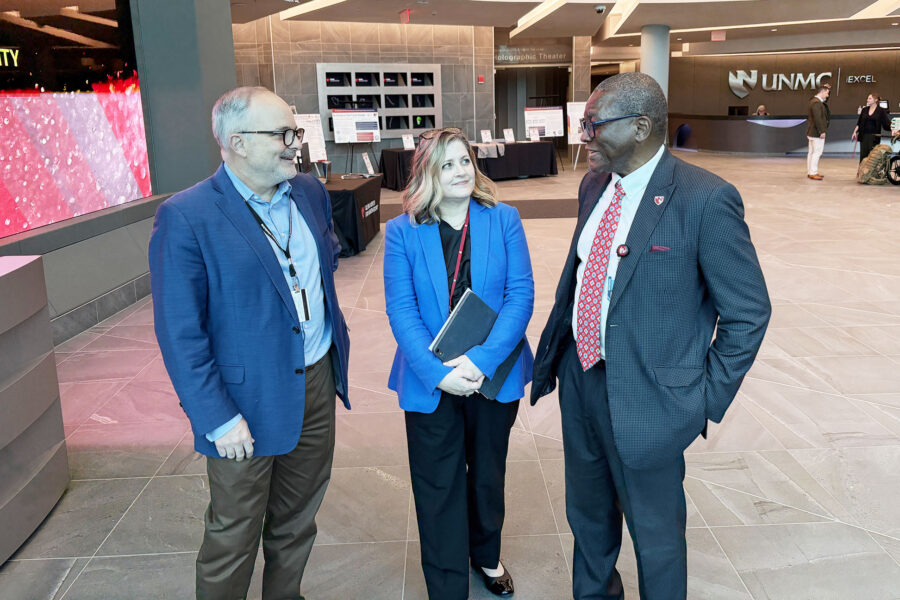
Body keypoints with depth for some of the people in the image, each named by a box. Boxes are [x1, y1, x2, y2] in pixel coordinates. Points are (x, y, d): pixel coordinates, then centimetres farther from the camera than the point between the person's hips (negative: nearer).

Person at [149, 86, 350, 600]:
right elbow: (180, 335, -17)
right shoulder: (185, 218, -17)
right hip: (248, 404, -6)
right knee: (234, 537, 14)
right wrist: (218, 419, -17)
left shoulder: (310, 193, 2)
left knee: (298, 519, 24)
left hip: (318, 383, 6)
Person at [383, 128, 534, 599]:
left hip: (494, 376, 2)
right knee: (439, 489, 9)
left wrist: (480, 361, -20)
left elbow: (521, 295, -10)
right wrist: (439, 373, -21)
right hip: (430, 383, -1)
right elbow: (401, 310, -10)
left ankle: (486, 555, 49)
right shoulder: (402, 231, -5)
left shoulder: (504, 220, -4)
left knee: (488, 475, 22)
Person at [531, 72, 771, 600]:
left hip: (648, 398, -7)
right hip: (580, 379, 7)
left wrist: (708, 398, -12)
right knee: (588, 516, 27)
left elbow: (749, 312, -14)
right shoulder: (594, 185, 3)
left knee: (655, 534, 16)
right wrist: (552, 352, 11)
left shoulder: (706, 199, -20)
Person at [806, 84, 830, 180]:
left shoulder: (813, 101, 13)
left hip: (811, 132, 10)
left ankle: (810, 172, 17)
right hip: (817, 133, -10)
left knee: (812, 152, 12)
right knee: (817, 152, -7)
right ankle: (813, 173, -6)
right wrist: (821, 131, -21)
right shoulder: (816, 103, -17)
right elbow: (817, 118, -23)